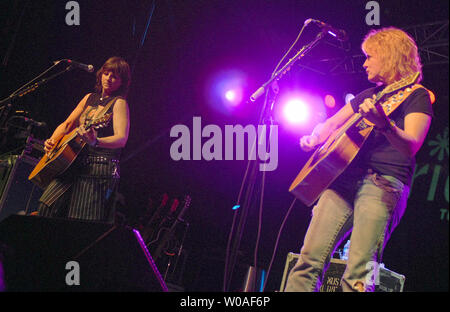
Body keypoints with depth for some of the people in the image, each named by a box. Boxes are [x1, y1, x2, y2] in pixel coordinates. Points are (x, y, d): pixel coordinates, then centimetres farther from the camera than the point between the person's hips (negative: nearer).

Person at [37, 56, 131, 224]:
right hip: (74, 164, 7)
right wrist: (52, 141, 5)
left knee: (83, 227, -14)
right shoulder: (90, 98, 18)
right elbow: (67, 124, 25)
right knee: (47, 207, -8)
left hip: (100, 170, -6)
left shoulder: (119, 103, -2)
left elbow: (122, 139, -17)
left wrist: (95, 141, -36)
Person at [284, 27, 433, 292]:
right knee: (309, 259, -9)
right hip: (345, 177, 6)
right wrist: (314, 139, 15)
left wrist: (383, 123, -32)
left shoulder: (416, 95, 5)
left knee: (359, 274, -21)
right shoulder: (369, 96, 26)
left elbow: (410, 147, -13)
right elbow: (331, 124, 37)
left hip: (384, 183, -6)